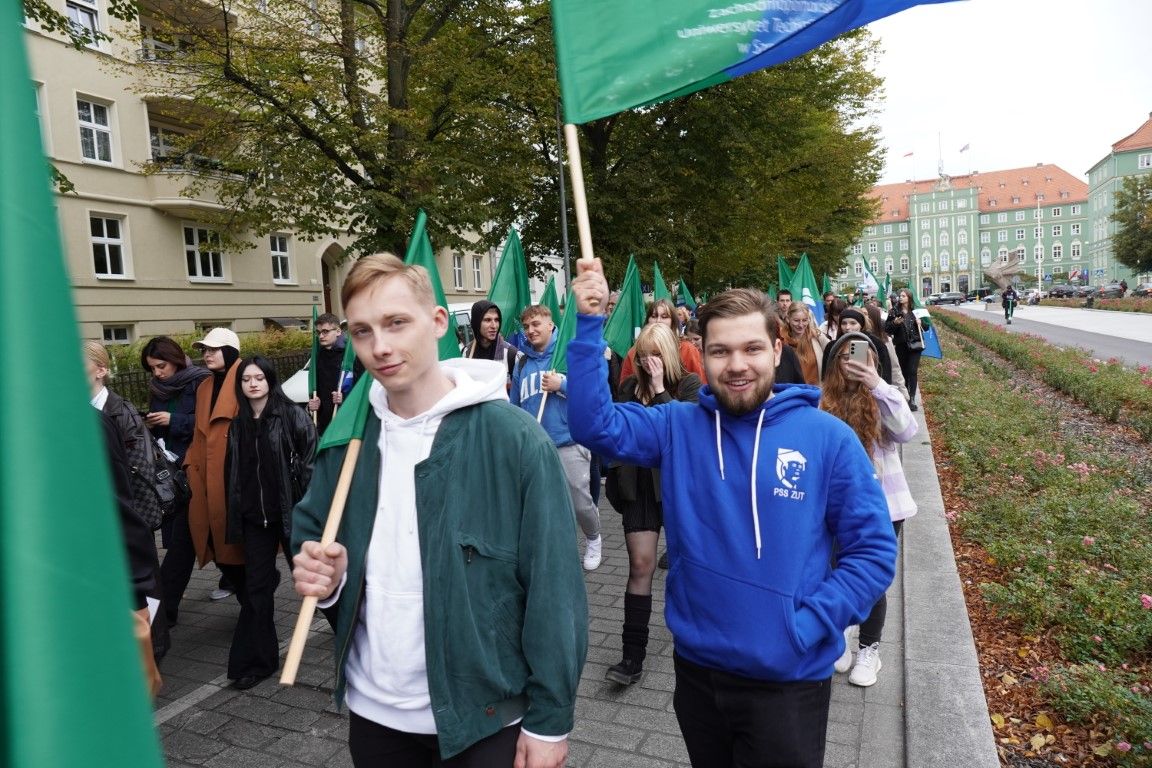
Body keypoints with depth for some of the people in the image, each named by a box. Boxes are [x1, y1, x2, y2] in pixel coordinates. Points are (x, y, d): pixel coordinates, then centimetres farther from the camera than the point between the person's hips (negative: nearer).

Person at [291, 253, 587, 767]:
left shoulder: (514, 438, -18)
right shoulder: (344, 441, -4)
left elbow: (553, 591, -15)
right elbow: (309, 533, 9)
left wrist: (549, 720, -12)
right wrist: (318, 572, -13)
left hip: (484, 717, -4)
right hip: (372, 711, 5)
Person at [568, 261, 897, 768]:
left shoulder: (828, 438, -10)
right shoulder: (679, 427, -3)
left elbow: (874, 552, -7)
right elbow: (595, 424, -15)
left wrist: (805, 627, -16)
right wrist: (589, 323, -21)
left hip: (789, 680, -2)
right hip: (696, 669, 3)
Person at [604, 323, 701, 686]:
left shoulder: (689, 384, -5)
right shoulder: (630, 386, 5)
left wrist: (659, 388, -21)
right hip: (640, 486, 2)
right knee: (640, 565, -2)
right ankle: (633, 656, 2)